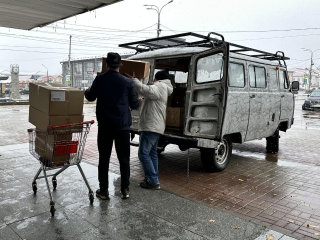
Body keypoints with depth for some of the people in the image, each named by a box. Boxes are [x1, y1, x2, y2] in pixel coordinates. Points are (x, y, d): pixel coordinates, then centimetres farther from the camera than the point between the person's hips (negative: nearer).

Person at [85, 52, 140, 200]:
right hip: (122, 127, 0)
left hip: (104, 126, 0)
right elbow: (135, 105, 0)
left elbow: (90, 97, 13)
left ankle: (103, 191, 16)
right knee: (124, 159, 11)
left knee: (104, 159, 10)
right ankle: (125, 190, 17)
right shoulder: (127, 82, -6)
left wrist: (87, 91, 36)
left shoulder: (99, 80, -2)